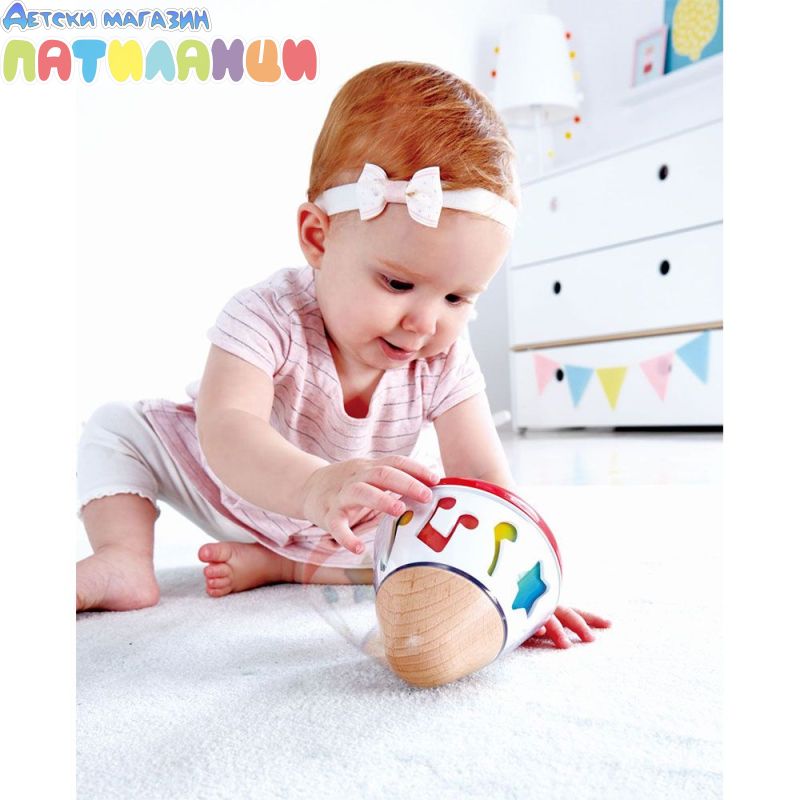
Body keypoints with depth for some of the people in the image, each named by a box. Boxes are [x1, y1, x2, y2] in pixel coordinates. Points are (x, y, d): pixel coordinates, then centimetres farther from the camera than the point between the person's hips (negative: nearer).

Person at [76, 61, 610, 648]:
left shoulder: (443, 362, -25)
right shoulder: (269, 316, -35)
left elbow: (484, 479, -30)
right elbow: (227, 428, -51)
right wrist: (316, 487, -71)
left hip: (363, 524, 2)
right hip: (240, 489, -2)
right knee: (118, 426, -11)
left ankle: (278, 564, -17)